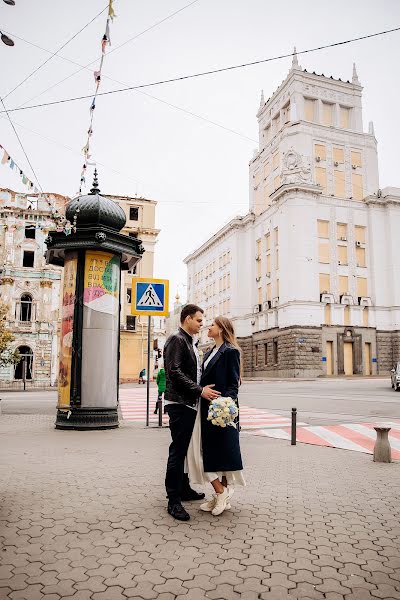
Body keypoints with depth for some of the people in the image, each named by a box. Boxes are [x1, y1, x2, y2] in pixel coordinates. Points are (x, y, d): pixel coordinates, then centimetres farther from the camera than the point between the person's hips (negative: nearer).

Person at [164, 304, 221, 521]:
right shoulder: (176, 340, -12)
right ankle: (173, 501, 3)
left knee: (183, 449, 18)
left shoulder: (191, 343, 18)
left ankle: (184, 489, 30)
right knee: (178, 450, -4)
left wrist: (202, 390, 12)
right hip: (179, 404, -9)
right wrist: (200, 390, -22)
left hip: (189, 404, 9)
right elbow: (174, 372, -21)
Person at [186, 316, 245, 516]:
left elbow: (234, 383, -14)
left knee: (223, 451, -1)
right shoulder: (210, 352, 17)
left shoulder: (230, 351, -9)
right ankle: (220, 495, 16)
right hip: (207, 408, 9)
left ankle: (222, 493, 12)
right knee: (208, 451, 8)